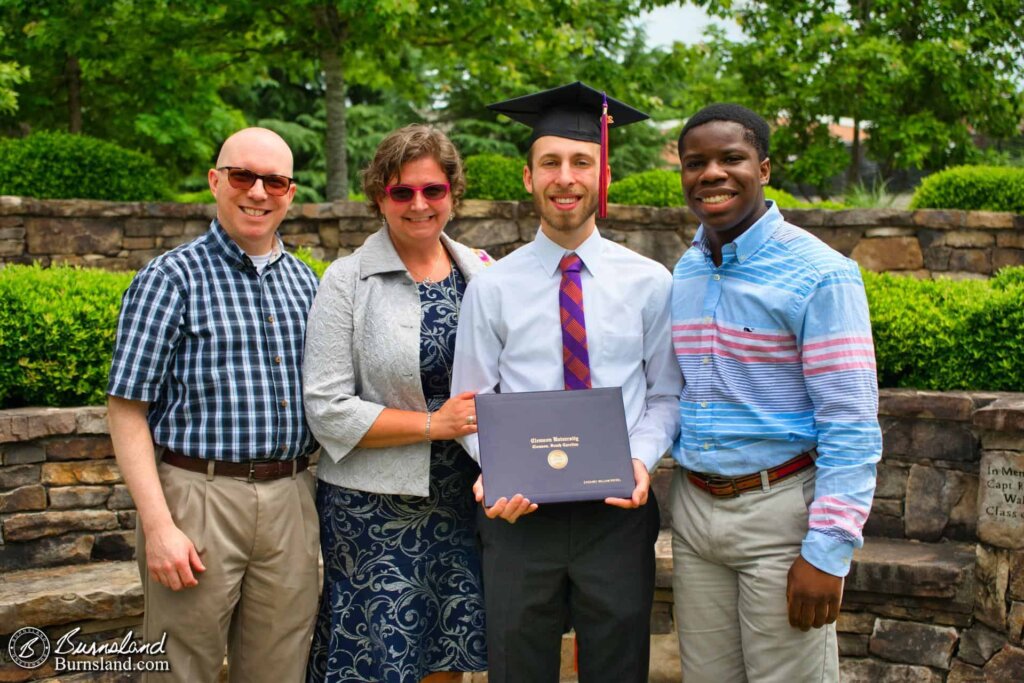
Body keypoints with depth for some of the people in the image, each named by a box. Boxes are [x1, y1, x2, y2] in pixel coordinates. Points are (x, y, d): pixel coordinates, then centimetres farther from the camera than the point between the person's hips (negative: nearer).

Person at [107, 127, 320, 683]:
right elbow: (127, 410, -8)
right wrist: (158, 526, -14)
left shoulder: (305, 283, 12)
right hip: (198, 496, -4)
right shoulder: (171, 278, -4)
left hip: (291, 503, 5)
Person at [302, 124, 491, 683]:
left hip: (461, 503, 4)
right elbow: (327, 410, -12)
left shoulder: (479, 272, 5)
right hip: (374, 511, -4)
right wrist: (435, 424, -16)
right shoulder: (348, 281, -6)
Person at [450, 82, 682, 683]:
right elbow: (472, 401, 2)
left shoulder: (649, 282, 2)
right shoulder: (493, 286, 0)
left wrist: (642, 458, -13)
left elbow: (665, 394, 5)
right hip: (520, 514, 0)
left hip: (618, 512, 0)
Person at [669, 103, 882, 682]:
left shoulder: (821, 275, -13)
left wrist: (828, 552, -18)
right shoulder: (684, 272, 8)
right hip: (693, 507, 6)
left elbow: (852, 426, -15)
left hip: (779, 507, -5)